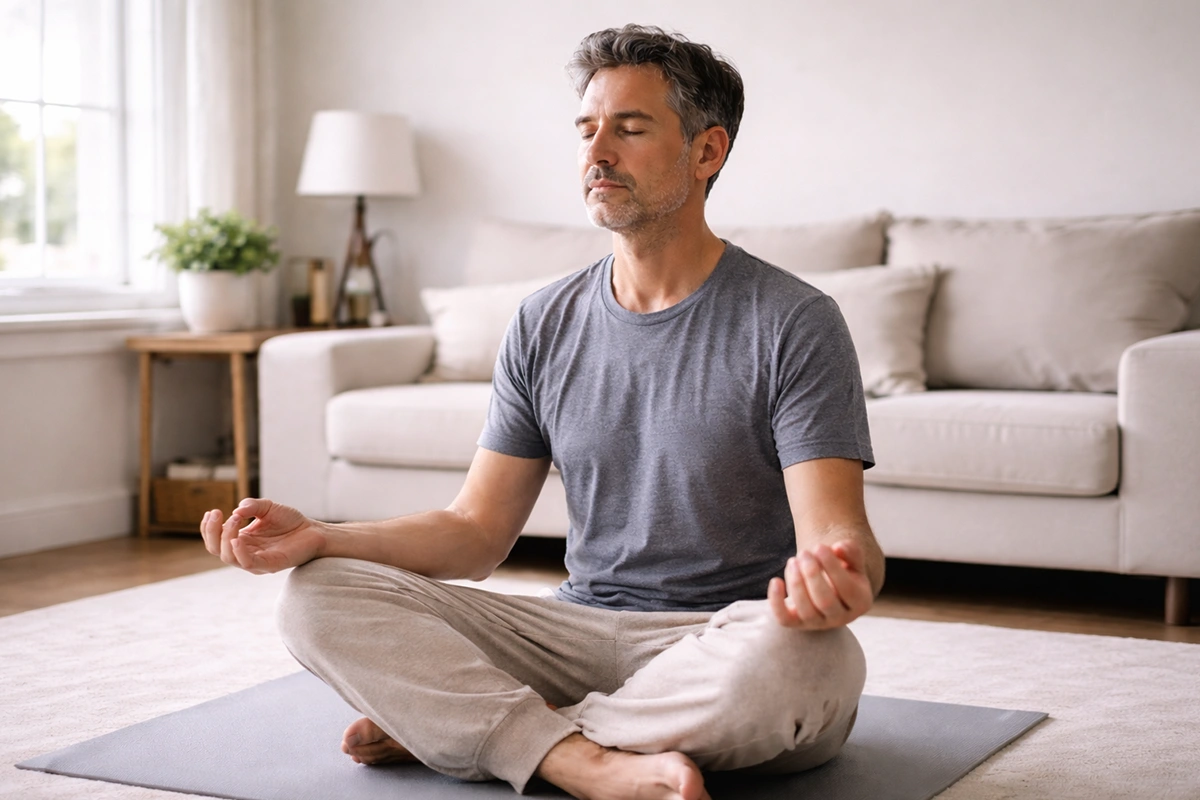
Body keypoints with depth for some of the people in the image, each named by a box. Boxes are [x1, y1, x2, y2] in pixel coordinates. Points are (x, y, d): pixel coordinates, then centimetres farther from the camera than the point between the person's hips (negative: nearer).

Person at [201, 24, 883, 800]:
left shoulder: (793, 323, -7)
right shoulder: (545, 325, 9)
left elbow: (838, 534, -15)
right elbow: (477, 531, 9)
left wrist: (838, 577, -42)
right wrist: (316, 535, -7)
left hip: (727, 643, -3)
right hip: (582, 632, 4)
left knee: (803, 652, -41)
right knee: (319, 597, -13)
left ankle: (448, 723, -20)